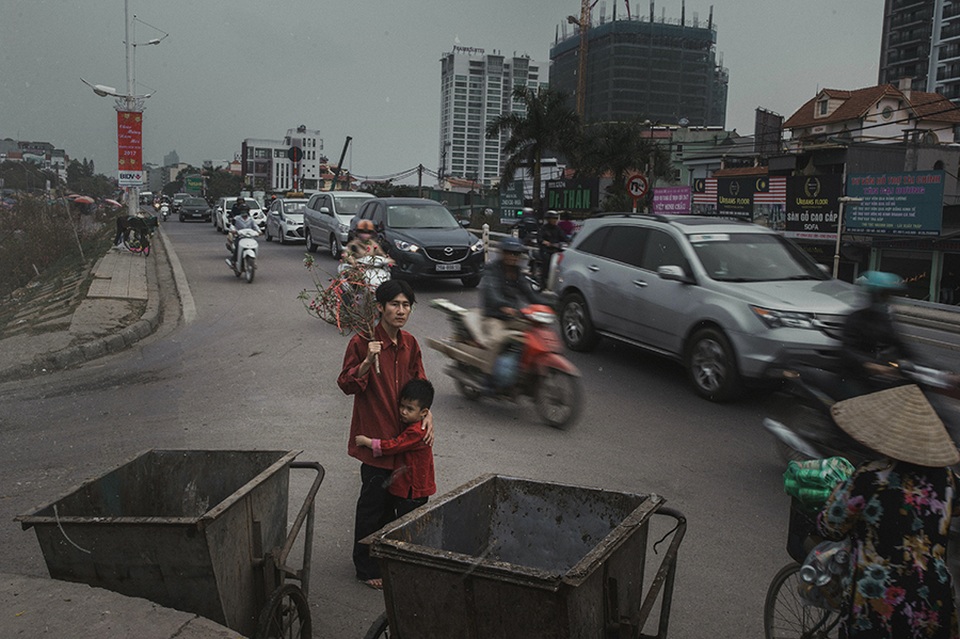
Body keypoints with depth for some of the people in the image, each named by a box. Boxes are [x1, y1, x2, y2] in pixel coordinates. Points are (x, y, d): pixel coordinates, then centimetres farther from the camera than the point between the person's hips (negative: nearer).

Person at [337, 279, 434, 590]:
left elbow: (419, 383, 12)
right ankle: (366, 567, 22)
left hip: (403, 435, 6)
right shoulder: (362, 342, -15)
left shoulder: (410, 343, 5)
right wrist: (368, 361, -32)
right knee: (372, 501, 5)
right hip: (375, 438, -6)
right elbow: (346, 384, -17)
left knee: (393, 498, 18)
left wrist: (427, 414, -2)